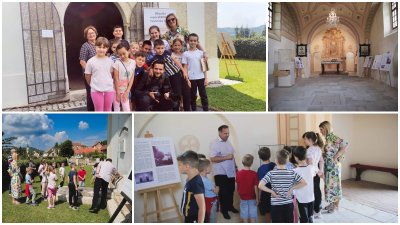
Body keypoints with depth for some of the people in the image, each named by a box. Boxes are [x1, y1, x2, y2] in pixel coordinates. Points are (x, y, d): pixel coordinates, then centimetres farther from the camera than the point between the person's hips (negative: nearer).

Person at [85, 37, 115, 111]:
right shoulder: (91, 61, -6)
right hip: (96, 90, -2)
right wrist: (93, 85, 12)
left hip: (109, 89, 2)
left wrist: (107, 84, 10)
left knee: (108, 110, 13)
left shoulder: (110, 61, 0)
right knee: (99, 111, 5)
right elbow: (88, 76, 3)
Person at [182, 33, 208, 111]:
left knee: (203, 95, 4)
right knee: (192, 96, 7)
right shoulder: (186, 54, -1)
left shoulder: (201, 53, 4)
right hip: (191, 79, -1)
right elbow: (185, 68, -1)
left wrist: (206, 78, 1)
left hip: (201, 78, 1)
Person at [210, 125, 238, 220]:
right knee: (223, 192, 4)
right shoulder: (215, 144, -15)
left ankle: (230, 206, 34)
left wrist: (235, 167, 16)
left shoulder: (228, 142, 9)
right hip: (221, 173, -7)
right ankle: (224, 210, 18)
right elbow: (212, 158, -22)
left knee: (231, 190, 16)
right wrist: (226, 157, -25)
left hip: (230, 172, 7)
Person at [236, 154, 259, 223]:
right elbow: (255, 187, -14)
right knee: (253, 215, 10)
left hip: (243, 198, 2)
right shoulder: (254, 174, -17)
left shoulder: (238, 173, -9)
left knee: (245, 215, 14)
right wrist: (257, 198, -4)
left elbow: (238, 186, 1)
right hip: (252, 198, -2)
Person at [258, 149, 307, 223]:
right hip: (288, 205, 2)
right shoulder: (292, 173, -7)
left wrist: (272, 191, -10)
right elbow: (304, 183, -4)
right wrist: (292, 188, -2)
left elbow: (260, 186, -22)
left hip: (276, 205, -2)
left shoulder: (271, 173, -13)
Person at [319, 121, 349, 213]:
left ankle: (336, 205, 13)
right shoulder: (327, 138, 8)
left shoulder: (334, 138, -18)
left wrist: (336, 156, -23)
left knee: (334, 185, 2)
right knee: (329, 184, 15)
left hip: (334, 166, -8)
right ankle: (332, 203, 27)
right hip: (328, 166, 8)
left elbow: (346, 145, -28)